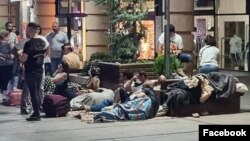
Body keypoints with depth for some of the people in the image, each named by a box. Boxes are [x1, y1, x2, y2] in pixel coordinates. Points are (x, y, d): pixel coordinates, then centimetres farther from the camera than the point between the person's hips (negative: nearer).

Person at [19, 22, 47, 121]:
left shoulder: (29, 43, -17)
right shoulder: (43, 42, 7)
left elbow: (23, 59, -18)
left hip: (30, 71, -7)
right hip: (40, 70, 7)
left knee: (33, 93, -3)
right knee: (37, 92, 14)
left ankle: (36, 114, -3)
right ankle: (37, 112, 19)